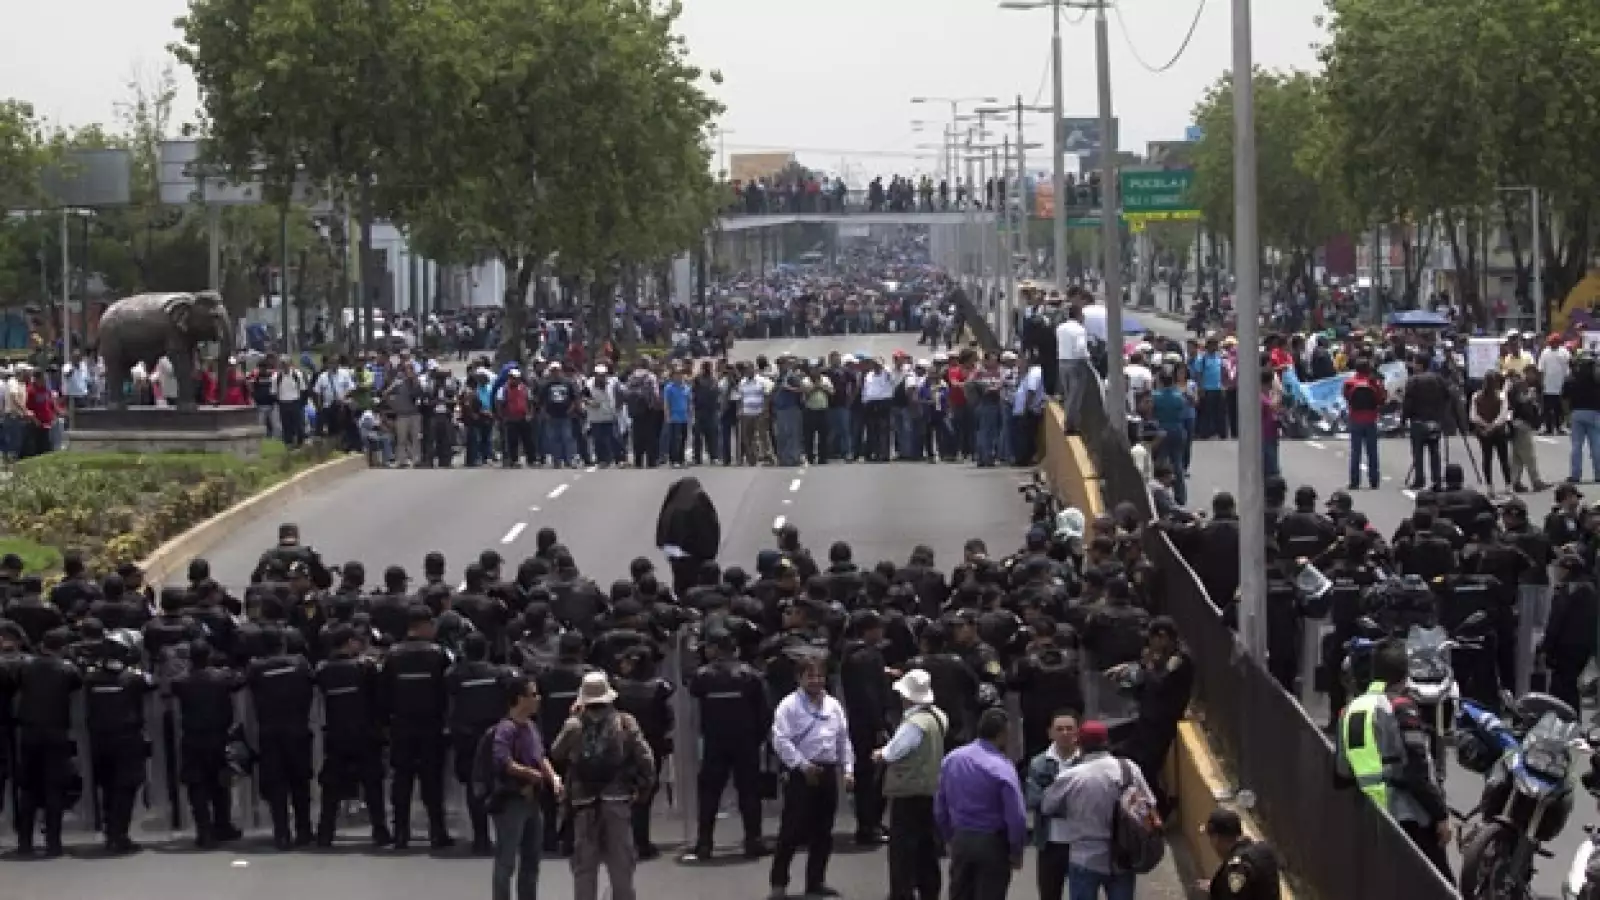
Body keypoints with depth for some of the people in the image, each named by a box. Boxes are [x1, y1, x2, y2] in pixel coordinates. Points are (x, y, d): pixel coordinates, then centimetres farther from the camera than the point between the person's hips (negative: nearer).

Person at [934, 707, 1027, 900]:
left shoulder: (951, 760, 2)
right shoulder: (1002, 768, -17)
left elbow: (940, 807, 8)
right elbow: (1016, 816, -18)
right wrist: (1016, 850, -5)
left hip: (960, 841, 5)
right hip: (992, 844, -5)